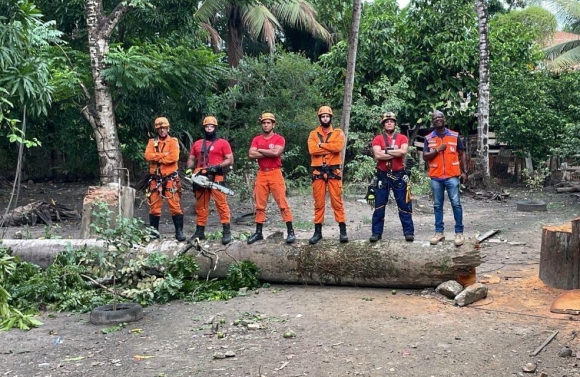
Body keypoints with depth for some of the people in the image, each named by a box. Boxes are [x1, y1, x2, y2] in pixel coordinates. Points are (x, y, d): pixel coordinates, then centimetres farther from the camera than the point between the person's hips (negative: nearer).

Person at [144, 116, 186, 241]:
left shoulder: (173, 142, 1)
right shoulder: (152, 142, 10)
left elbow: (174, 157, -15)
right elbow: (148, 155, -7)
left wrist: (157, 158, -9)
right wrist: (164, 154, -14)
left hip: (170, 179, -3)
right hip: (155, 179, 4)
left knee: (175, 206, -6)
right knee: (154, 206, 8)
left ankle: (179, 231, -3)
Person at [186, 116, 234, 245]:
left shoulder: (223, 143, 4)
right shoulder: (197, 144, 18)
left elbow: (230, 160, -1)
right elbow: (191, 159, 20)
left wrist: (217, 167, -15)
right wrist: (189, 169, -1)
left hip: (216, 178, -5)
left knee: (221, 204, -8)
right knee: (200, 205, 9)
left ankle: (226, 232, -8)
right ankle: (200, 231, 15)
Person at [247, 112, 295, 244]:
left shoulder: (279, 139, 0)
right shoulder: (256, 139, 10)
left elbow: (276, 152, -18)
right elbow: (251, 154, -6)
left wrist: (260, 150, -6)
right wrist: (270, 153, -10)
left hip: (275, 173, -4)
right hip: (261, 174, 4)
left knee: (282, 203, -4)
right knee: (260, 204, 8)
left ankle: (290, 231, -1)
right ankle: (258, 232, 15)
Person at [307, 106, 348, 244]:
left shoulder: (338, 133, 5)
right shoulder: (313, 134, 8)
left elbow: (338, 147, -16)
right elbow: (312, 150, -10)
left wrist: (321, 145, -10)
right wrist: (330, 148, -11)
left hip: (333, 171, -2)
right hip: (318, 171, 2)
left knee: (337, 201, 0)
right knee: (319, 202, 6)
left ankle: (343, 230, 4)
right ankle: (318, 231, 11)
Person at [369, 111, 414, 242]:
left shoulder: (402, 138, 3)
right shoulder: (377, 139, 2)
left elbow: (403, 151, -16)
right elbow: (377, 155, -14)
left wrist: (386, 150, -11)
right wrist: (395, 152, -11)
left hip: (399, 175, 0)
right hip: (383, 175, 0)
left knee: (404, 205, 3)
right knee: (379, 205, 4)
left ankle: (409, 232, 9)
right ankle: (376, 232, 10)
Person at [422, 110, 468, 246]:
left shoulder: (455, 136, 5)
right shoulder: (428, 138, 6)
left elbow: (462, 154, 9)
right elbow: (425, 157, 0)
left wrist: (464, 172, 2)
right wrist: (438, 150, -13)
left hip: (452, 176, -1)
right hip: (435, 177, 2)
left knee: (456, 204, -3)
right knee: (437, 206, 6)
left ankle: (459, 232, 2)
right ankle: (439, 232, 13)